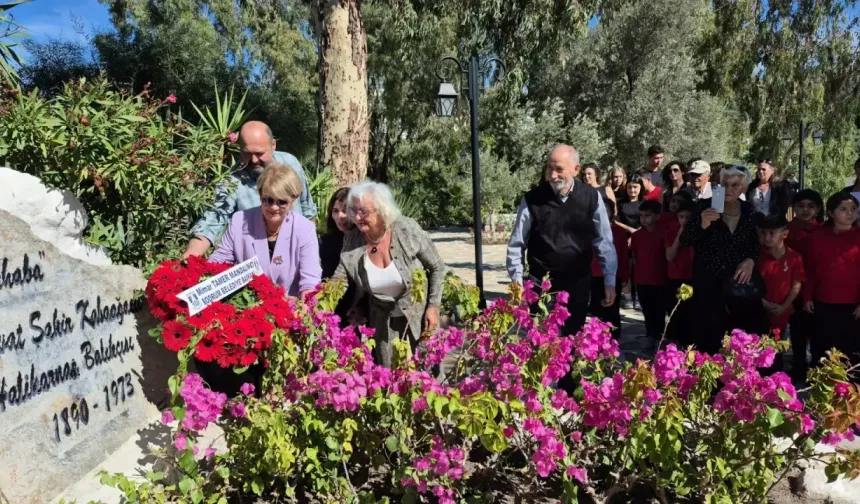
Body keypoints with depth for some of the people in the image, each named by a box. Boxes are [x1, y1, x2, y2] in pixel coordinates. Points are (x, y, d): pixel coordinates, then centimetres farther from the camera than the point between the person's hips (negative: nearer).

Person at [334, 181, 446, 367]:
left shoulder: (407, 230, -21)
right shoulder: (352, 240, -13)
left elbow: (438, 268, -9)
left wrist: (433, 307, -11)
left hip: (418, 312, -2)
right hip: (383, 319, 3)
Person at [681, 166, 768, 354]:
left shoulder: (750, 210, 6)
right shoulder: (704, 206, -3)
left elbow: (758, 243, 17)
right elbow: (685, 241, -7)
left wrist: (751, 260, -3)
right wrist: (702, 224, -25)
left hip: (740, 281, 3)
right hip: (708, 281, -2)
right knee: (708, 337, -3)